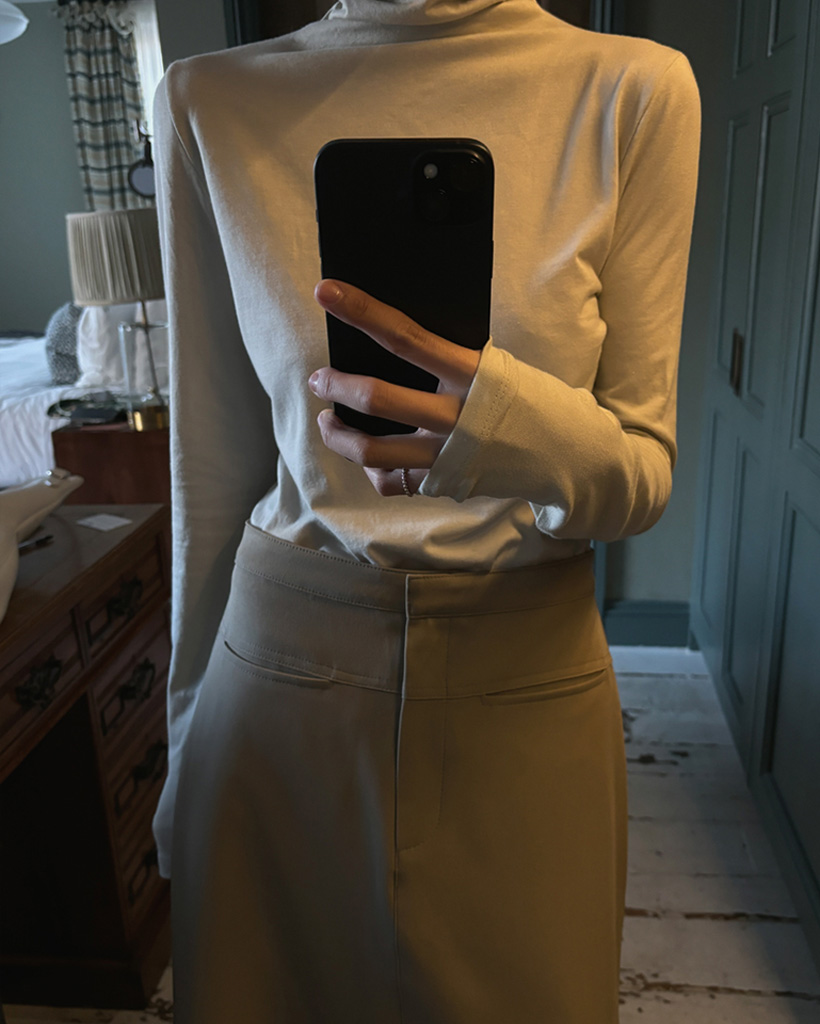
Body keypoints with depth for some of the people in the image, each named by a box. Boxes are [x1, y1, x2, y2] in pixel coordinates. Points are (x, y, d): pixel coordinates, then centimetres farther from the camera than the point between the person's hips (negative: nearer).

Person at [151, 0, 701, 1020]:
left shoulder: (636, 88, -4)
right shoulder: (211, 102, -2)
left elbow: (646, 470, -4)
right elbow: (213, 468, 2)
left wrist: (518, 430, -28)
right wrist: (188, 739, 9)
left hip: (528, 679, 0)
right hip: (281, 668, 1)